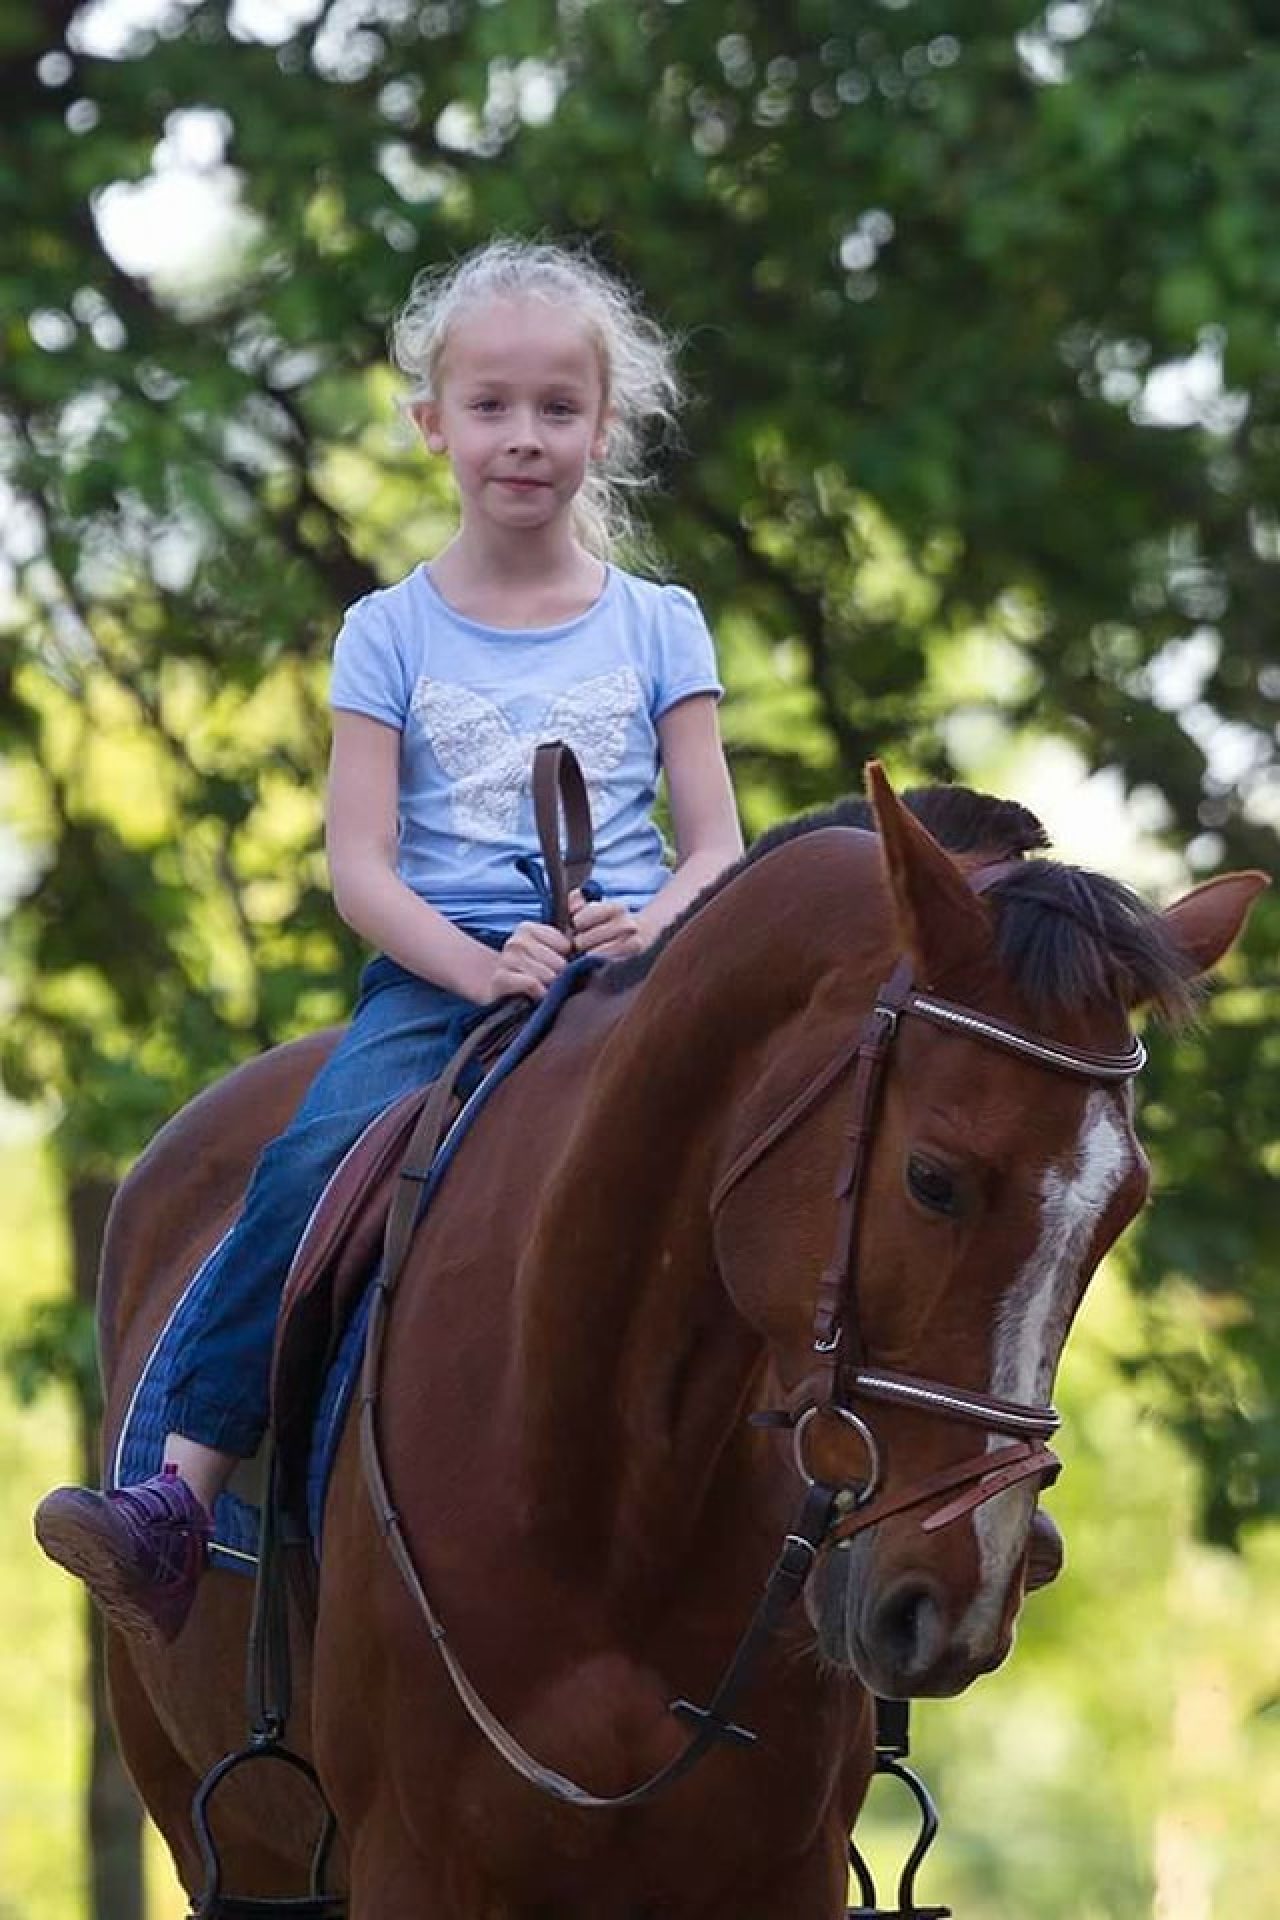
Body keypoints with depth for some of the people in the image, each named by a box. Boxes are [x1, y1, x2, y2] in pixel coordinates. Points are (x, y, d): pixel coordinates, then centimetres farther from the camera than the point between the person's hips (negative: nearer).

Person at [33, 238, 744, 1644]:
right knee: (315, 1162, -29)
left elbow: (716, 851, 8)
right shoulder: (392, 634, 10)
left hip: (624, 973, 1)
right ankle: (179, 1495, -36)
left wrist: (652, 928, -15)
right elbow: (360, 866, 2)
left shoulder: (656, 628, 13)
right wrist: (481, 966, -16)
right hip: (436, 974, -1)